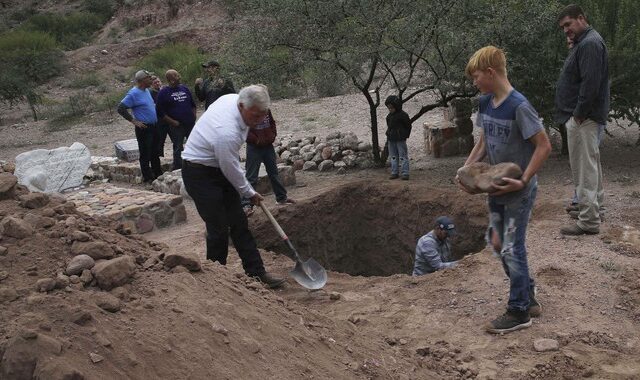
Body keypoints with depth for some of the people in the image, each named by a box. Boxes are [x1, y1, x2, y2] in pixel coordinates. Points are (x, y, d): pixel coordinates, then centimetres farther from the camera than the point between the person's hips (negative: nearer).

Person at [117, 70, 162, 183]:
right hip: (144, 128, -9)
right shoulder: (134, 93, -15)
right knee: (145, 154, 0)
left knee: (155, 153, 17)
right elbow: (121, 108, -18)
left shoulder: (146, 90, 11)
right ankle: (147, 178, 7)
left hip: (154, 126, 9)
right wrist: (134, 121, -18)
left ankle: (158, 175, 27)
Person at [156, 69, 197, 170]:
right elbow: (160, 112, -9)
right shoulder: (164, 92, -5)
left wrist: (194, 118, 6)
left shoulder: (184, 88, 10)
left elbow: (193, 105, 18)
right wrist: (173, 122, -14)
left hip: (191, 124, 5)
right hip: (176, 127, -5)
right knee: (178, 149, 2)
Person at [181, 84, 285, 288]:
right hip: (200, 174, -9)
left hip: (219, 166, 9)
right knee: (219, 228, -6)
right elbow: (232, 171, -21)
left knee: (239, 222, 7)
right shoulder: (227, 133, -35)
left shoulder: (234, 98, -10)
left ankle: (256, 272, 12)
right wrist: (250, 193, -5)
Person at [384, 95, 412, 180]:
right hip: (391, 139, 7)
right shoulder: (389, 115, 10)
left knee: (403, 156, -4)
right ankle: (394, 172, 16)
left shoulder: (403, 115, -11)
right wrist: (388, 134, 10)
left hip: (400, 140, -7)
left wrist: (405, 136, -4)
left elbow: (408, 126, -4)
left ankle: (405, 173, -1)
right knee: (393, 156, 10)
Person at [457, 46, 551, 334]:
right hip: (497, 187, 8)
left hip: (519, 190, -8)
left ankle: (519, 312, 11)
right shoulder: (485, 103, 3)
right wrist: (466, 170, 0)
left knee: (512, 249, -3)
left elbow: (544, 146, -19)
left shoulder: (519, 106, -22)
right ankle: (528, 299, 29)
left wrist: (523, 181, -22)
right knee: (498, 244, 13)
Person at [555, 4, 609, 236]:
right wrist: (577, 114, 15)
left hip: (583, 118, -11)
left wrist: (579, 114, -20)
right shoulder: (584, 42, 18)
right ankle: (594, 203, 36)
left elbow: (590, 84, -24)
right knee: (590, 161, 21)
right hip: (581, 115, 11)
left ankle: (589, 221, -7)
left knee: (584, 166, -10)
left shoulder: (590, 44, -16)